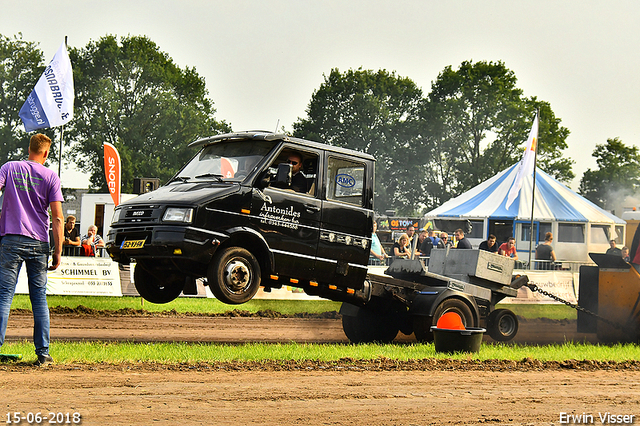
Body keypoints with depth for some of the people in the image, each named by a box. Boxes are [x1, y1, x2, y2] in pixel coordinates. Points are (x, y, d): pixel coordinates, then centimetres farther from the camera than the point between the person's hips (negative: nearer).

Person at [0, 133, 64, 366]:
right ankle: (42, 353, 5)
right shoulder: (50, 176, 4)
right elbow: (57, 217, -1)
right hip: (39, 242, 0)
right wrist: (58, 251, 1)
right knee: (39, 297, 7)